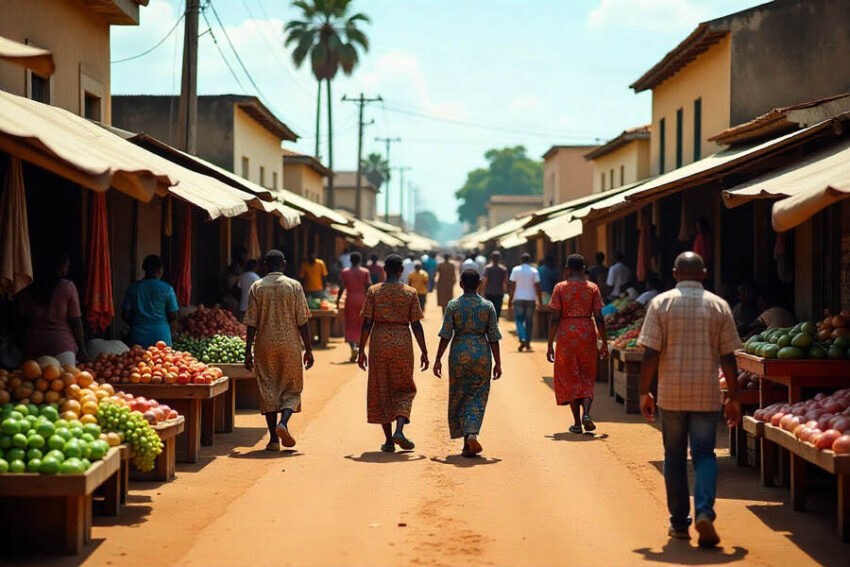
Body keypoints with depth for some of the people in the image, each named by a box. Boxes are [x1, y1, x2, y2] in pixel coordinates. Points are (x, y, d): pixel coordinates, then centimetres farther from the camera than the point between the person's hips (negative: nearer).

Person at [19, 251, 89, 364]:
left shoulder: (28, 290, 6)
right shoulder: (68, 287, -4)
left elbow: (23, 319, 9)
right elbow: (76, 321, -3)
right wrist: (82, 349, 4)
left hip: (32, 346, 4)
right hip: (61, 345, -3)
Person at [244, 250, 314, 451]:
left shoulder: (257, 287, 1)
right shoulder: (294, 286, -1)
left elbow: (252, 323, -2)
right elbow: (302, 321, -3)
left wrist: (248, 351, 2)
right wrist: (308, 349, 2)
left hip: (265, 346, 1)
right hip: (290, 344, -1)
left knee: (268, 389, 6)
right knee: (292, 389, 10)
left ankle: (273, 438, 3)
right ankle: (283, 422, -15)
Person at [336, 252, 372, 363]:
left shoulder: (345, 272, 0)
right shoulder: (365, 272, 1)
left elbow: (341, 288, -3)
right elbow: (369, 287, -4)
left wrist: (338, 301, 5)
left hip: (350, 300, -1)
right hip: (362, 300, 1)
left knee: (350, 325, -1)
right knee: (360, 325, 12)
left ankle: (353, 346, -23)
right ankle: (358, 347, 15)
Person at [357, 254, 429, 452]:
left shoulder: (373, 291, -1)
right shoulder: (410, 292, -2)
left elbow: (367, 323, -4)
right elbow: (416, 324, -3)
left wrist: (361, 350, 2)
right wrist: (424, 352, 4)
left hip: (379, 343, 0)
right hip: (402, 344, 0)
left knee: (381, 391, 9)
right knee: (404, 389, 13)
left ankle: (388, 439, 9)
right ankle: (399, 430, -9)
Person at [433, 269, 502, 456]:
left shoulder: (453, 305, -3)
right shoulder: (488, 306, 0)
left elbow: (446, 335, -6)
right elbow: (493, 337, 0)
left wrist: (438, 359, 0)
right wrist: (498, 363, 4)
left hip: (459, 353, 0)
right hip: (482, 353, 0)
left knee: (458, 397, 11)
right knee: (477, 397, 5)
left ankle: (467, 441, 9)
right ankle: (472, 434, -17)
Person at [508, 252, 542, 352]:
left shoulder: (516, 270, -1)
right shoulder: (534, 271, -1)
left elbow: (512, 287, -2)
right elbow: (537, 288, -3)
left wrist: (510, 300, 4)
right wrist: (540, 301, 2)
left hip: (518, 299, -1)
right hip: (530, 299, 1)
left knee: (519, 320, 3)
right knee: (529, 322, 8)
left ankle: (522, 339, -19)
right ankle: (528, 344, 9)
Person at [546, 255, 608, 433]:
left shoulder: (560, 288, -3)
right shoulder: (593, 288, 0)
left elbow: (554, 318, -7)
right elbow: (599, 318, -3)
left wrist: (550, 344, -2)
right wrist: (604, 343, 4)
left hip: (566, 334, -1)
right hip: (587, 333, 1)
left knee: (570, 378, 9)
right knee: (587, 378, 14)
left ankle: (577, 423, 9)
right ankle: (586, 413, -8)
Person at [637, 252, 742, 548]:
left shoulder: (660, 303, -2)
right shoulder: (719, 306, 1)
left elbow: (651, 353, -7)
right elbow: (728, 357, 1)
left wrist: (644, 392, 1)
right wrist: (734, 397, 9)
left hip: (671, 393, 0)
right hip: (707, 394, 0)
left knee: (675, 456, 11)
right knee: (704, 454, 6)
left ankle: (679, 523, 16)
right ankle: (704, 512, -16)